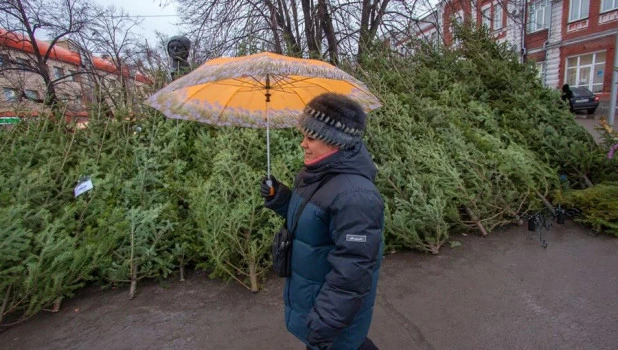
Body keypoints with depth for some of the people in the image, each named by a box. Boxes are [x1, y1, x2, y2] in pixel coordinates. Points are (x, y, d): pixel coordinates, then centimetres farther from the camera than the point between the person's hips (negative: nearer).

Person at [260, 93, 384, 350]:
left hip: (335, 307, -8)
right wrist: (279, 198, -6)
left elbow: (352, 272, -31)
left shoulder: (355, 197, -33)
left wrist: (325, 324, -23)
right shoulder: (313, 174, -3)